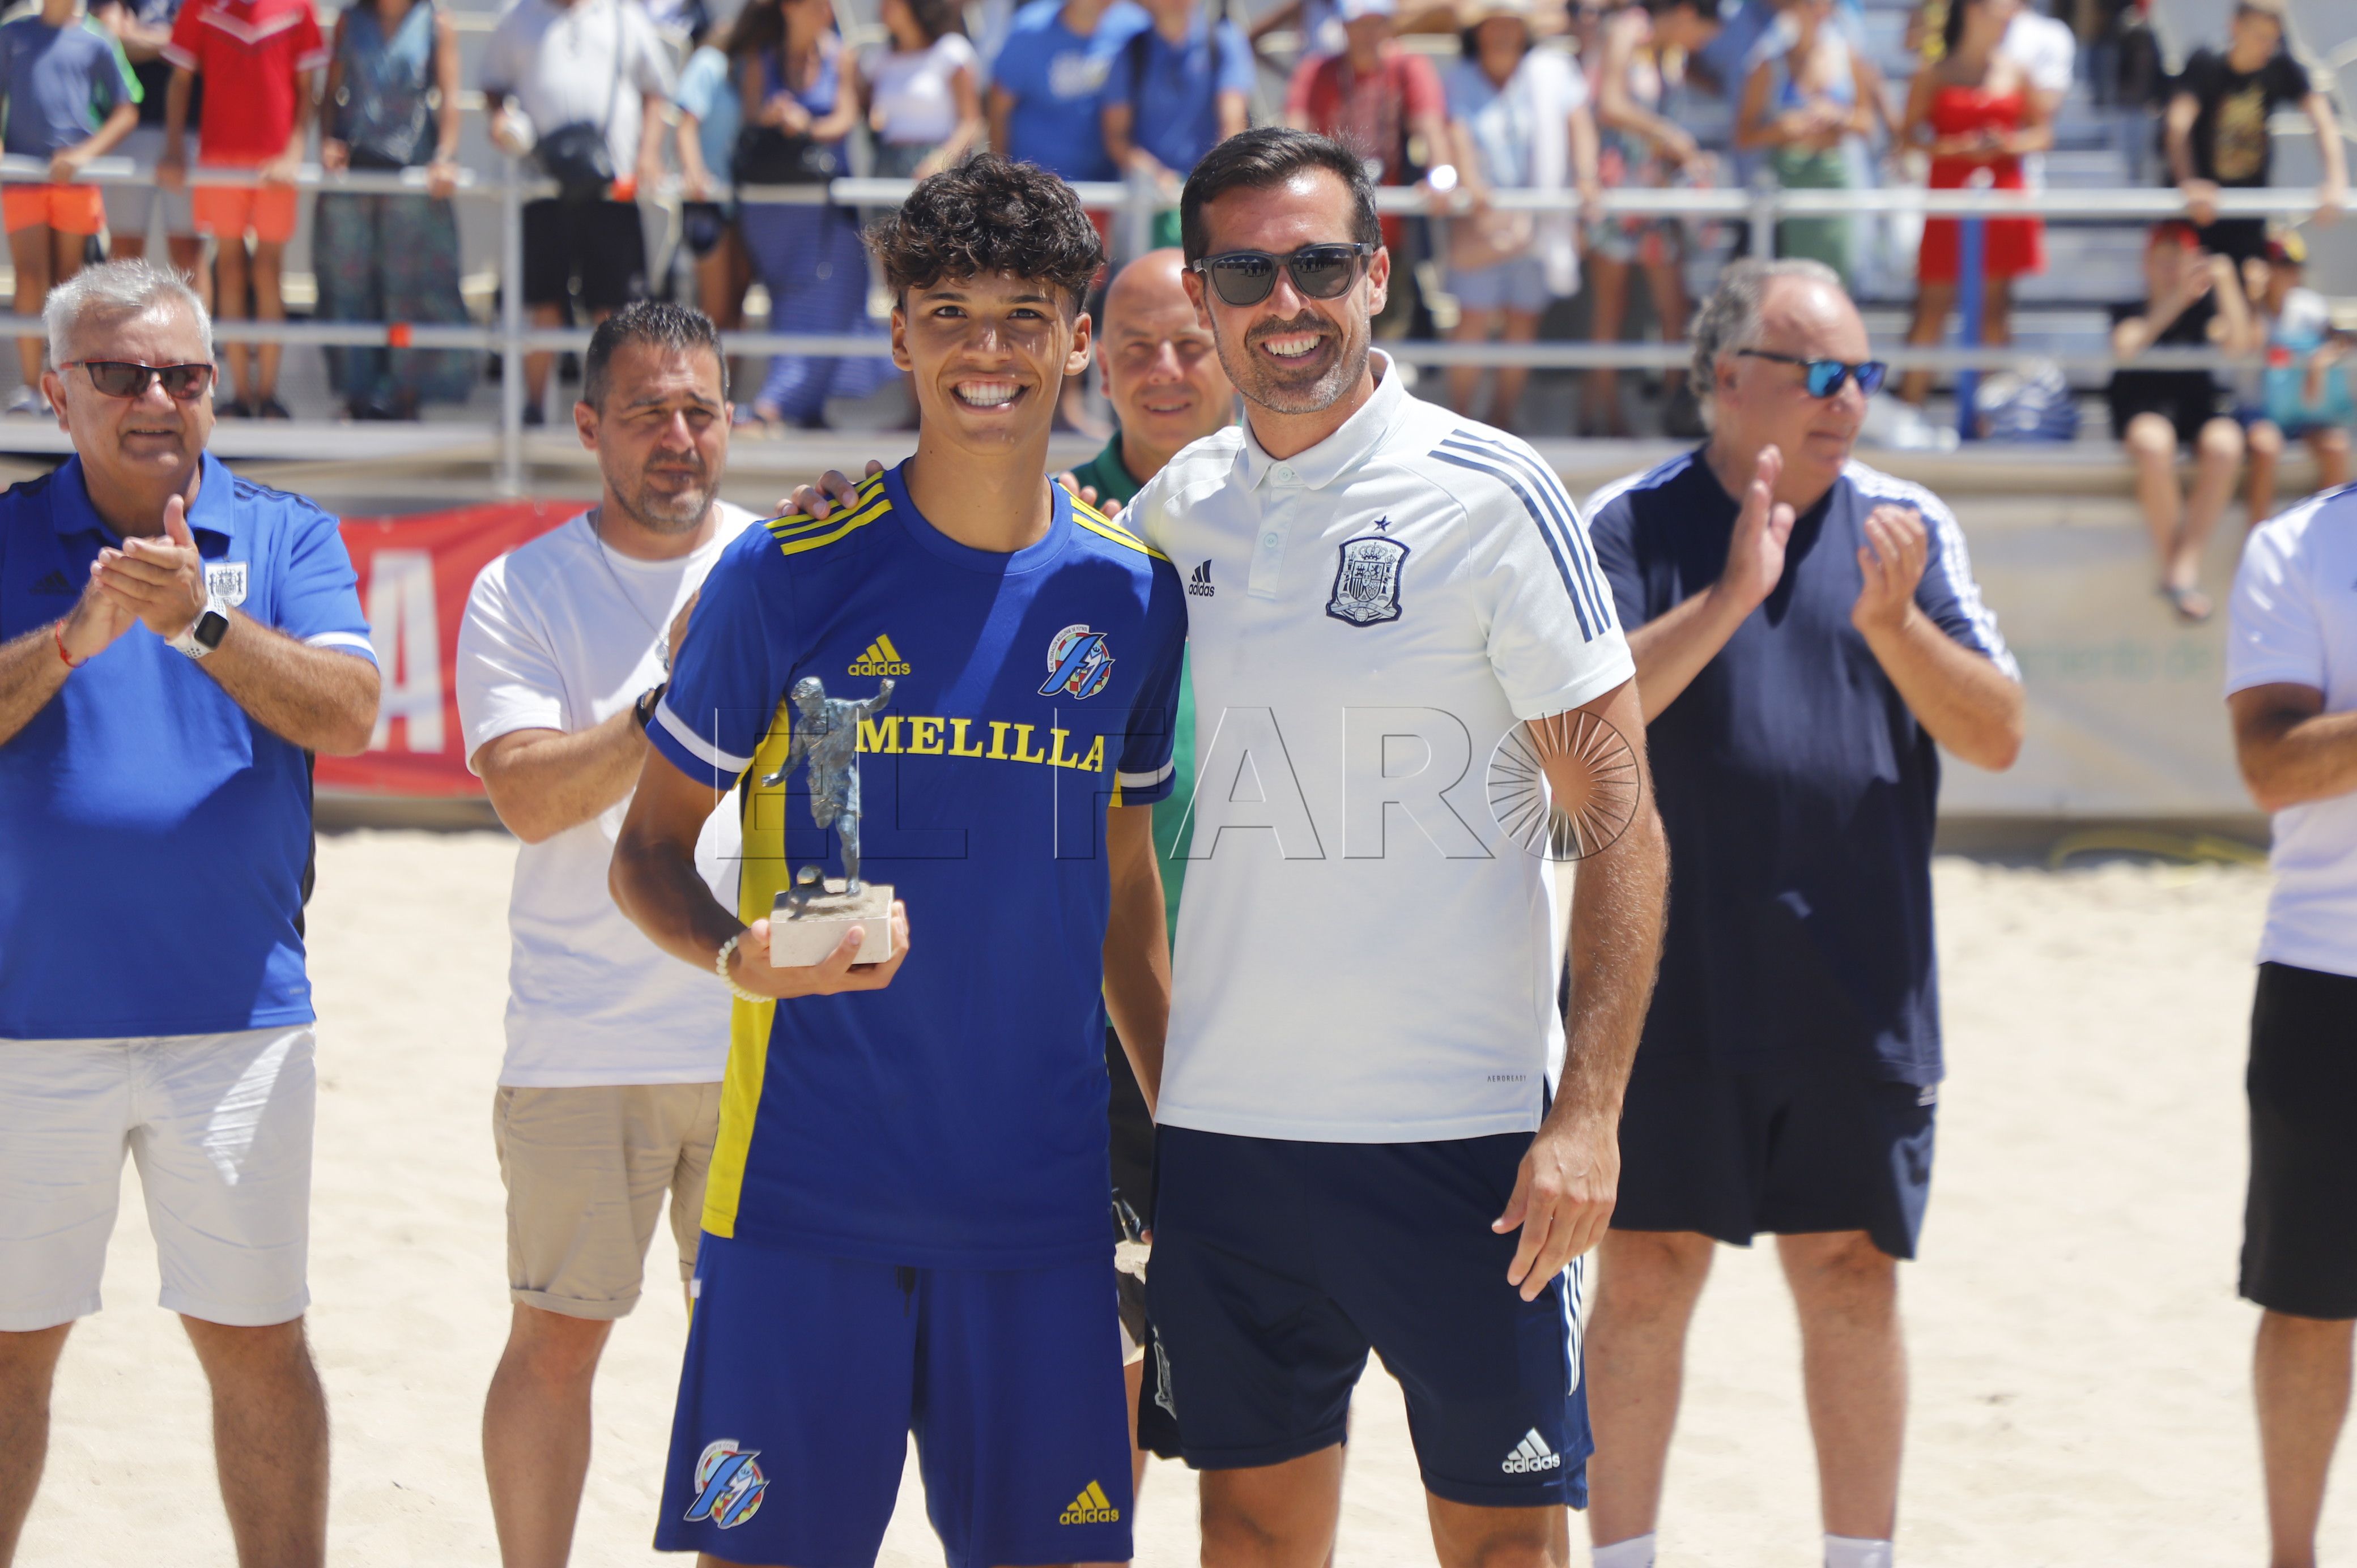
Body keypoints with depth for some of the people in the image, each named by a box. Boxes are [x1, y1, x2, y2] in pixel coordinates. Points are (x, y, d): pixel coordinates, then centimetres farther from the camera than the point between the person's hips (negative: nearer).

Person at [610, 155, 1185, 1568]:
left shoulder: (1135, 594, 7)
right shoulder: (790, 575, -3)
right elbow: (650, 849, 4)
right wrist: (740, 951, -17)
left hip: (1046, 1190, 3)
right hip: (810, 1184, -3)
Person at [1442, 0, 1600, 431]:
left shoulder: (1551, 70, 6)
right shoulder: (1463, 78, 5)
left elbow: (1579, 122, -4)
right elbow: (1459, 135, -10)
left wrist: (1585, 177, -22)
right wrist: (1470, 185, -30)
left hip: (1539, 214, 1)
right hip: (1484, 215, -1)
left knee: (1523, 322, 3)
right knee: (1473, 319, -8)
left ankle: (1503, 420, 11)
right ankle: (1458, 418, -1)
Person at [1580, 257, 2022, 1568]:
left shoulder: (1908, 529, 6)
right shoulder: (1633, 528, -1)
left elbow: (1999, 735, 1)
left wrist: (1892, 625, -16)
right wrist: (1729, 598, -23)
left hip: (1860, 999, 2)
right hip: (1670, 994, -2)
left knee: (1854, 1283, 7)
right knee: (1645, 1278, 2)